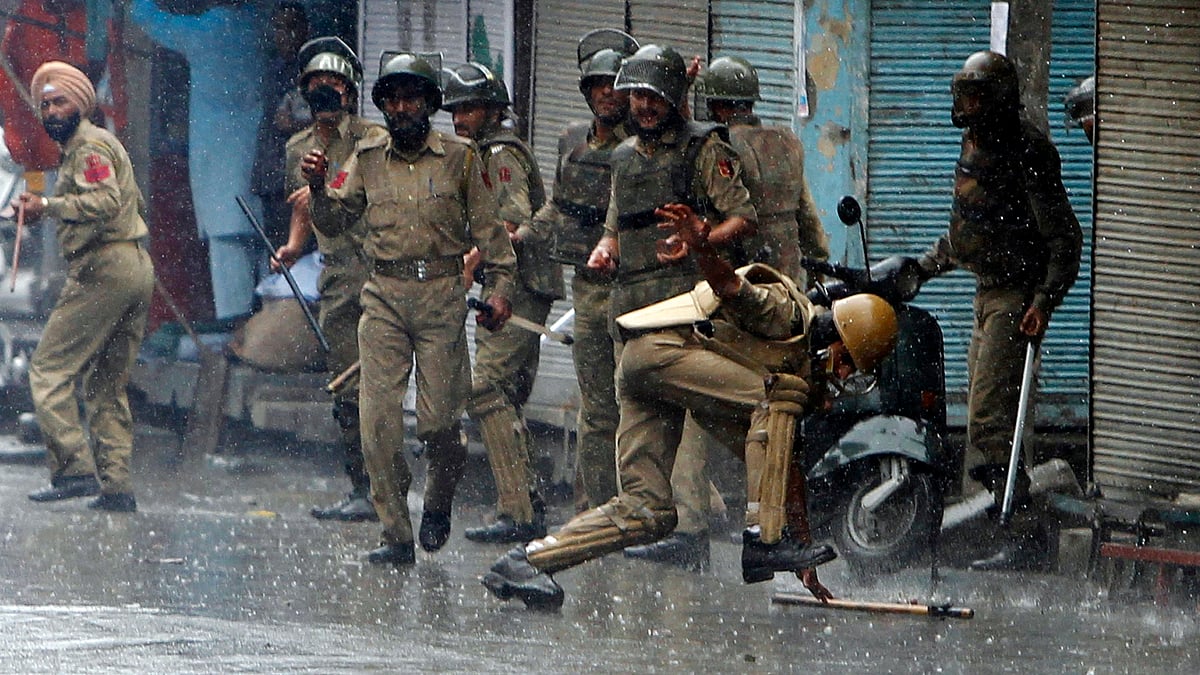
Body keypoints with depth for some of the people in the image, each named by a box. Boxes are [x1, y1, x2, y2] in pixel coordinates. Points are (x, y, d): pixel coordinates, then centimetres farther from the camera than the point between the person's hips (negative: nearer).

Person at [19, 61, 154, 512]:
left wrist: (48, 205, -25)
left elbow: (106, 200, -23)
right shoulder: (103, 144, 24)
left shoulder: (89, 146, -8)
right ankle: (116, 486, 7)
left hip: (103, 270, -10)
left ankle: (73, 469, -18)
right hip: (138, 268, 10)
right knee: (107, 385, 12)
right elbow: (133, 201, 34)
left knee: (50, 369, -9)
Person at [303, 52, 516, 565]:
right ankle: (396, 535, -1)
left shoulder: (460, 158, 5)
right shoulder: (368, 160, 11)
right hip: (384, 296, 2)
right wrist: (318, 187, -5)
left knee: (439, 419, -7)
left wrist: (499, 287, -4)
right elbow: (333, 223, 13)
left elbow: (488, 229, 6)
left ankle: (438, 504, 24)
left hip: (442, 294, -2)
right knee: (378, 418, -7)